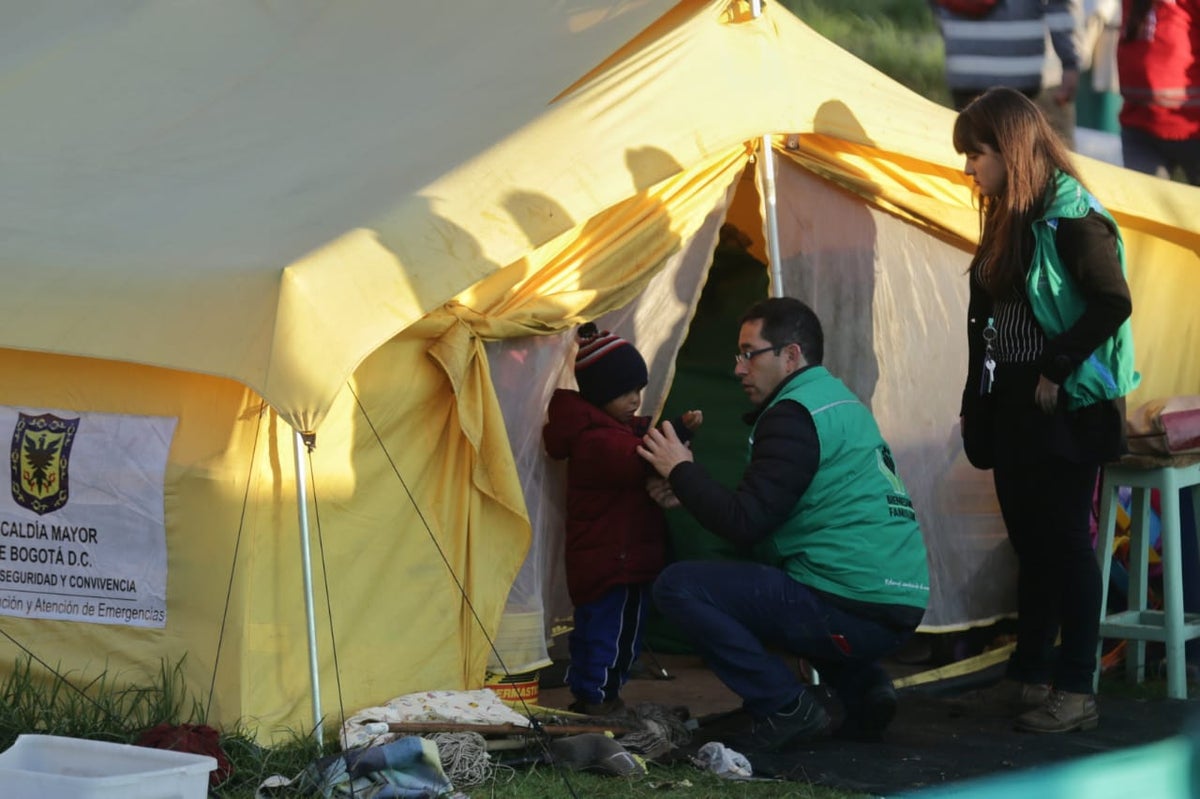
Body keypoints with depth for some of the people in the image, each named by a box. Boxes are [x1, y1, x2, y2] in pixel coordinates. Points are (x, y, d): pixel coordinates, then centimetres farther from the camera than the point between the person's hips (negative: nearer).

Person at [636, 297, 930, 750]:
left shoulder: (793, 416, -9)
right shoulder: (843, 404, 21)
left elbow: (744, 525, -15)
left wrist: (681, 471, -1)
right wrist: (689, 485, 19)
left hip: (852, 614, -10)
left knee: (678, 587, -9)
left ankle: (786, 706, -8)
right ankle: (862, 686, 16)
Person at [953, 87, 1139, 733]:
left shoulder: (1071, 218, -15)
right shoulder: (1010, 223, 12)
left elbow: (1112, 304, -21)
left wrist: (1055, 371, -18)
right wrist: (977, 405, 16)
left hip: (1062, 412, -9)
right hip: (1013, 410, 9)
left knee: (1064, 545, -4)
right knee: (1031, 545, 14)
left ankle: (1076, 692, 1)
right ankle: (1028, 678, 22)